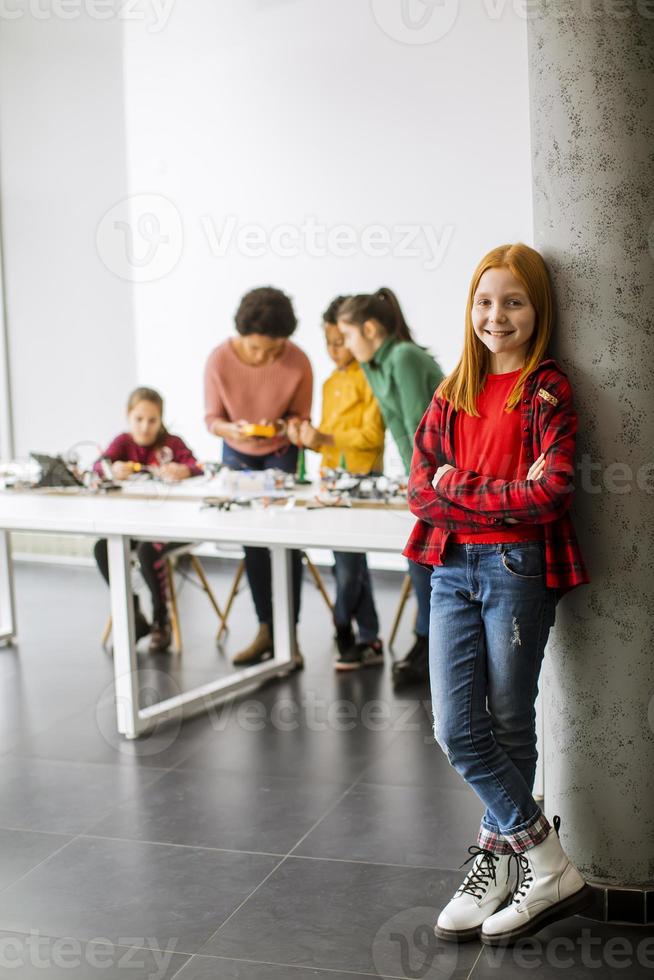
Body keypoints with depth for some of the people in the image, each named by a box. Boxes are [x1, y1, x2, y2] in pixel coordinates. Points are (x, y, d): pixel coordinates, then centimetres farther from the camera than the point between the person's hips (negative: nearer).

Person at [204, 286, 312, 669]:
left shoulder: (298, 362, -25)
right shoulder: (220, 359, -23)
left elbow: (301, 417, -10)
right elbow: (212, 419, -13)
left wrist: (282, 426, -33)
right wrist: (233, 429, -34)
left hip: (282, 454, -2)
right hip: (238, 455, 2)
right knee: (252, 543, 4)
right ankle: (267, 630, 15)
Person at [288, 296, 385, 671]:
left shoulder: (370, 378, -7)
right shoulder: (331, 383, 17)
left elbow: (371, 434, -15)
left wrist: (325, 438, -21)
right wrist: (307, 439, -2)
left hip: (363, 478, -8)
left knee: (348, 555, -8)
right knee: (351, 558, 10)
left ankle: (344, 630, 8)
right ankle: (369, 641, 16)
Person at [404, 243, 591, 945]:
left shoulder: (547, 390, -4)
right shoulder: (453, 393, 10)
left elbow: (552, 493, -16)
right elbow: (421, 487, 2)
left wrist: (458, 487, -10)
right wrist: (507, 495, -12)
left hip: (519, 570, -5)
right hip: (453, 567, 5)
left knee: (509, 726, 5)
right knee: (457, 728, 0)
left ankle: (497, 854, 22)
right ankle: (550, 869, 14)